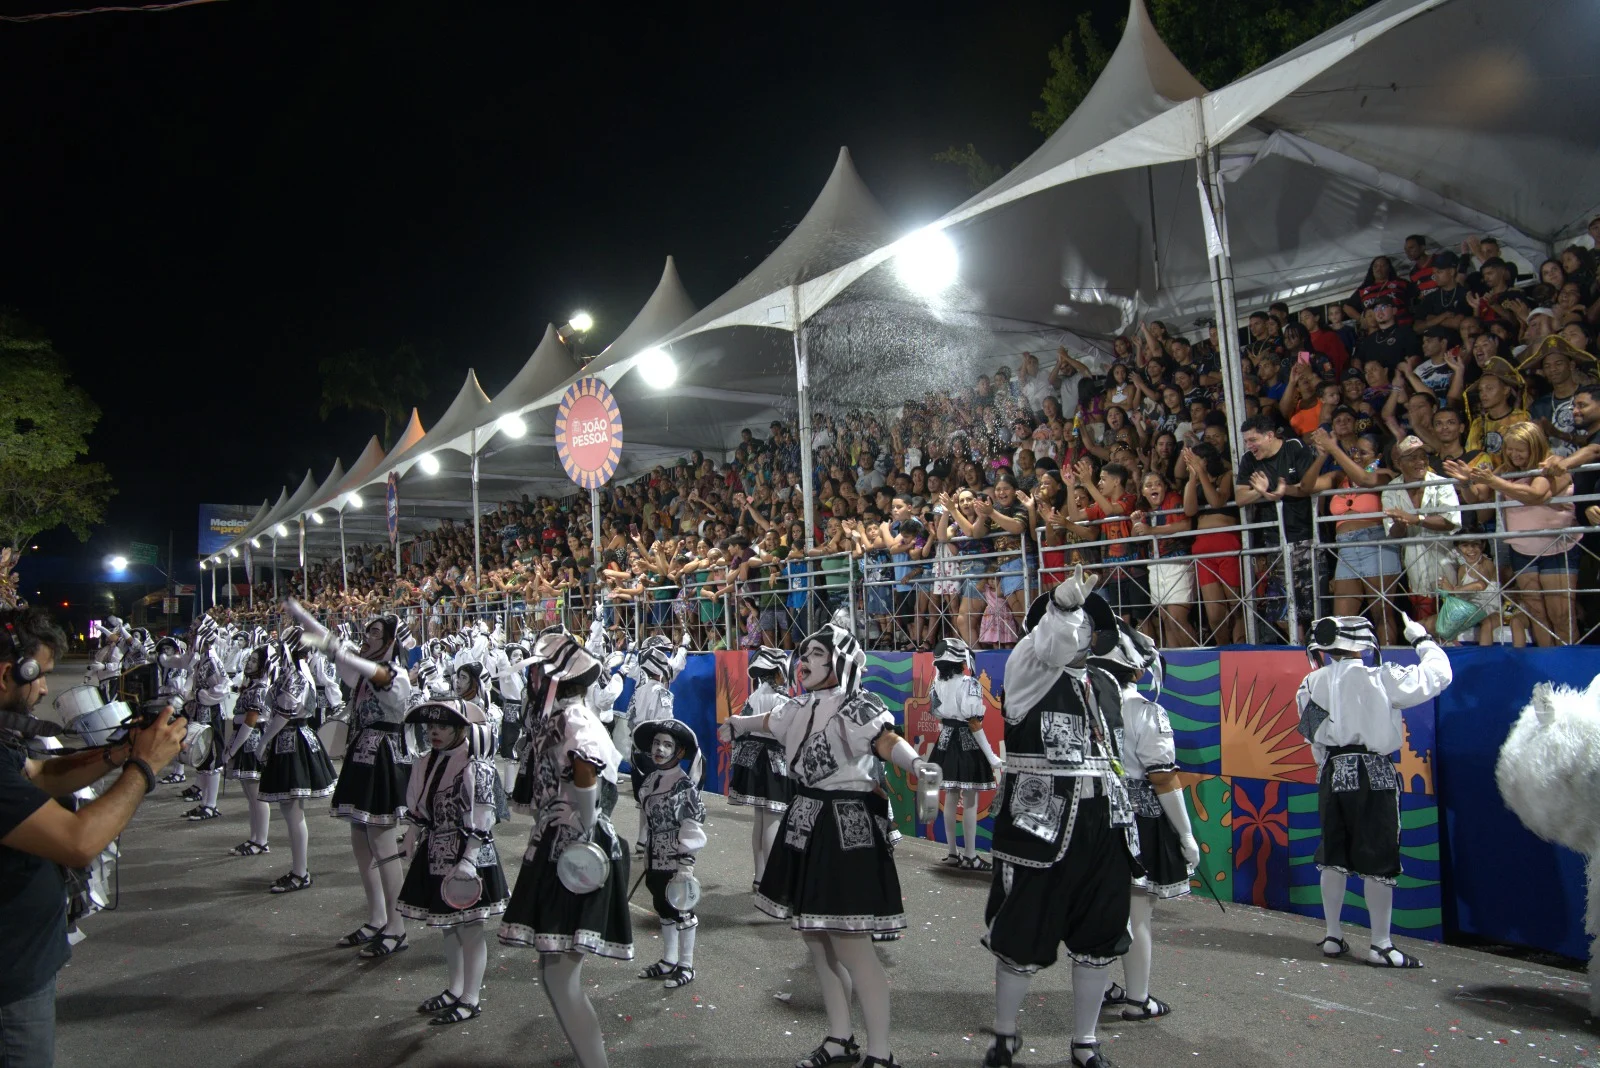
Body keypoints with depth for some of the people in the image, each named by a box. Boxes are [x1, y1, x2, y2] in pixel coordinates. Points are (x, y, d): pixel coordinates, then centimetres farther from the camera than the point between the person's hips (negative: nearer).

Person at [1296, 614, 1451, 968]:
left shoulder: (1310, 685, 4)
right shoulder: (1379, 679, -11)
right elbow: (1437, 676, -4)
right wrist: (1422, 639, 11)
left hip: (1332, 773, 5)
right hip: (1373, 774, -5)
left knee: (1333, 857, 14)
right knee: (1378, 862, 3)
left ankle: (1333, 937, 23)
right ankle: (1381, 945, 10)